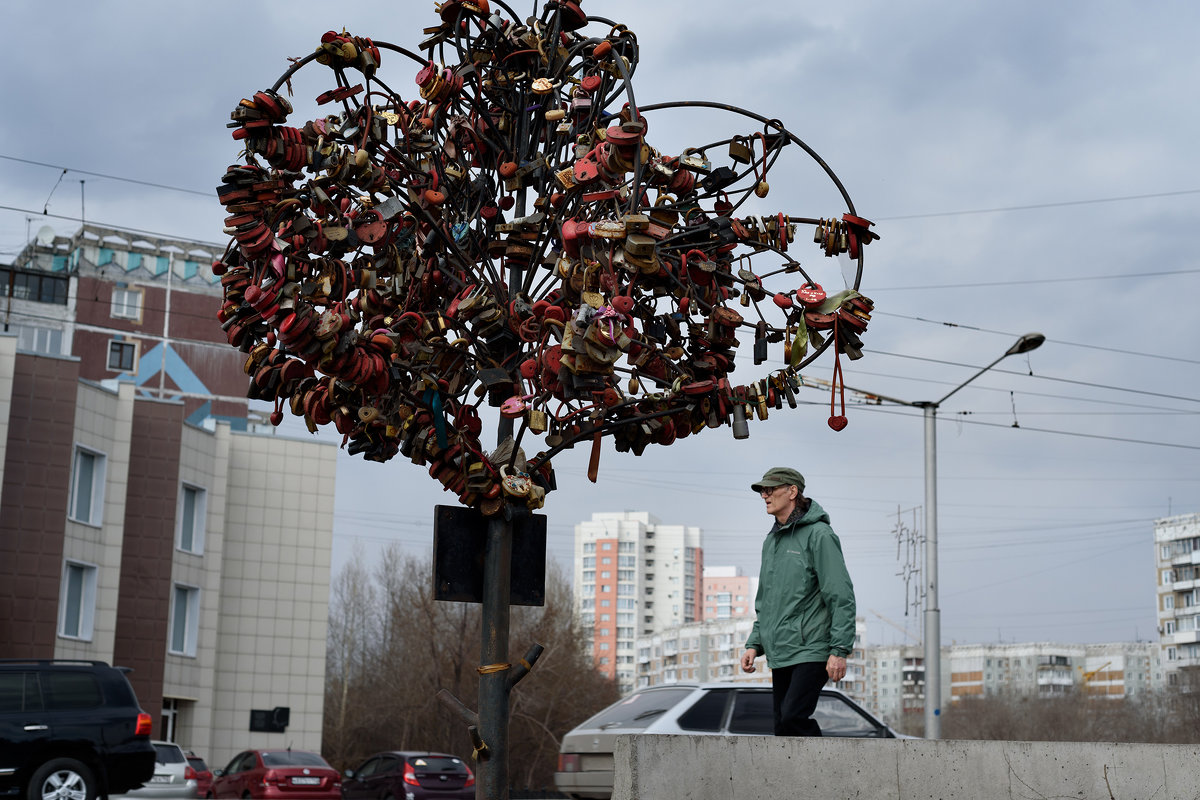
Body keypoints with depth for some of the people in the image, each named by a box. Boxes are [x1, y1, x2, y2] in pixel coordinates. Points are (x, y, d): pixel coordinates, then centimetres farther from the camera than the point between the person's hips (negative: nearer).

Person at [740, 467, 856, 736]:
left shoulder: (819, 534, -7)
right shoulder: (771, 541, 18)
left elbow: (841, 597, -12)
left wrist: (840, 650, -18)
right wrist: (754, 644, 14)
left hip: (811, 651, -8)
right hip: (780, 655, 8)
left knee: (793, 717, -22)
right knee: (782, 727, 6)